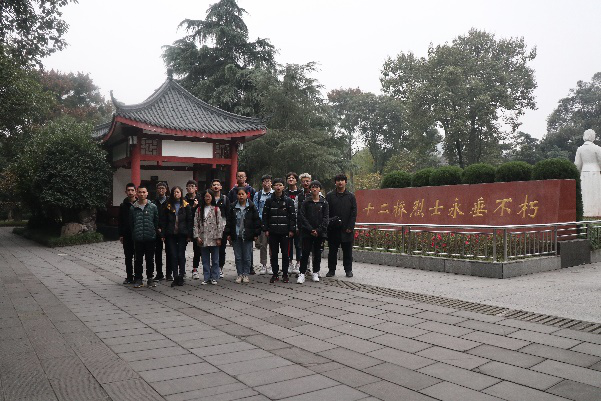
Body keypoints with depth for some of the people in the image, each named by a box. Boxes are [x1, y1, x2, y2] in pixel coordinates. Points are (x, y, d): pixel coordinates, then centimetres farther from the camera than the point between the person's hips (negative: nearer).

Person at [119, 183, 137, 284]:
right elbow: (120, 222, 8)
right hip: (127, 235, 3)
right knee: (128, 257, 7)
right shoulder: (123, 205, 7)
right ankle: (129, 277, 15)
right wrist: (121, 235, 2)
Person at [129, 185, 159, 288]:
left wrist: (156, 232, 4)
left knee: (150, 259, 8)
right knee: (138, 259, 6)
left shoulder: (153, 207, 2)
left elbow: (156, 221, 6)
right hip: (138, 239, 0)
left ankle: (150, 278, 18)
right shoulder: (133, 208, 3)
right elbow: (130, 223, 7)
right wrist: (133, 234, 5)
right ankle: (138, 279, 16)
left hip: (150, 238, 0)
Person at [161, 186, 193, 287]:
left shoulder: (186, 206, 2)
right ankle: (175, 277, 8)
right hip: (171, 234, 2)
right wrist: (163, 234, 0)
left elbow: (190, 221, -1)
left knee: (181, 255, 1)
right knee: (173, 256, 3)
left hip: (182, 234, -2)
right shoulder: (168, 206, 7)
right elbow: (164, 221, 7)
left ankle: (181, 277, 11)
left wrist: (189, 235, -6)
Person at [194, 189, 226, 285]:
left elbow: (220, 224, -3)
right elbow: (196, 224, 5)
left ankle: (214, 277, 14)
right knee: (205, 260, 9)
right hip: (203, 239, 2)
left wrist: (219, 237, -8)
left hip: (214, 239, -2)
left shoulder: (216, 209, 0)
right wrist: (197, 236, -4)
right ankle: (206, 278, 17)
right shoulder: (199, 210, 7)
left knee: (215, 260, 5)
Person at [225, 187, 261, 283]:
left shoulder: (252, 207, -1)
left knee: (247, 257, 3)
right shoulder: (233, 207, 6)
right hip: (236, 236, 2)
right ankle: (239, 274, 17)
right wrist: (228, 234, 4)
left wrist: (256, 234, -3)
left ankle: (245, 274, 15)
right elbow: (229, 221, 9)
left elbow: (256, 221, 0)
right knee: (238, 257, 7)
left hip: (247, 236, -2)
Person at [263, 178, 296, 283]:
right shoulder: (269, 201, 7)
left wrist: (292, 229, -5)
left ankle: (285, 274, 13)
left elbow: (293, 216, 1)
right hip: (272, 232, 2)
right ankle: (275, 274, 14)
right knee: (273, 254, 6)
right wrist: (266, 229, 1)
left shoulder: (288, 200, 2)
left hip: (285, 232, -1)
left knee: (285, 254, 3)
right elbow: (265, 216, 8)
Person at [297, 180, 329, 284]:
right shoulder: (306, 202, 3)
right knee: (305, 253, -4)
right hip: (307, 232, -1)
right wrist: (310, 229, -12)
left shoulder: (324, 203, 6)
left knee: (317, 253, 8)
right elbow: (302, 216, -4)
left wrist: (318, 230, -10)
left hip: (319, 233, 1)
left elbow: (326, 218, 1)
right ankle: (302, 273, 0)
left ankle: (315, 273, 20)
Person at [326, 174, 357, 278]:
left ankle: (348, 270, 17)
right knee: (332, 250, 6)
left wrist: (350, 227, -6)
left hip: (346, 229, 0)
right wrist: (328, 224, -8)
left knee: (347, 251, 6)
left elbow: (354, 213, 3)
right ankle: (331, 270, 16)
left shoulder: (351, 196, 7)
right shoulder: (329, 196, 6)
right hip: (333, 229, 0)